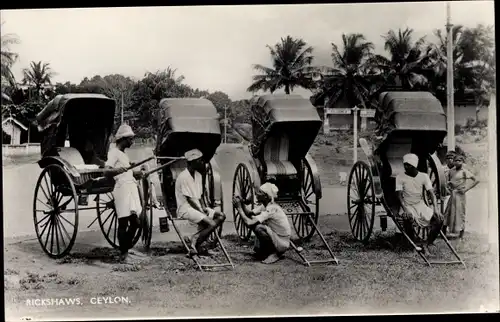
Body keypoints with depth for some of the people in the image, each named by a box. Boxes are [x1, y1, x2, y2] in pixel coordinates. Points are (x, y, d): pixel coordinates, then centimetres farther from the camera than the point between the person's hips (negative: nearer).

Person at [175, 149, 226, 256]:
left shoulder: (198, 175, 10)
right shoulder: (184, 177, -17)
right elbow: (190, 200, -17)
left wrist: (203, 208, -4)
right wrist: (202, 212, -18)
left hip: (197, 206, 9)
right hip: (185, 208, -9)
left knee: (221, 216, -4)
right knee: (212, 224, -24)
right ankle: (194, 245, -8)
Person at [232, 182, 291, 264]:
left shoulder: (271, 209, -26)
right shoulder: (265, 205, 1)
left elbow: (249, 222, -31)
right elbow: (250, 214, 1)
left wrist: (239, 208, -21)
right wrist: (242, 204, -15)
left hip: (283, 243, -9)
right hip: (276, 236, 9)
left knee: (258, 228, -26)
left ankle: (275, 253, -9)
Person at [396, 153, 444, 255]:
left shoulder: (424, 176, 2)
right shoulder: (400, 177, -4)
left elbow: (431, 193, -4)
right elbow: (399, 195, -12)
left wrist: (436, 208, -20)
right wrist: (405, 209, -29)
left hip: (421, 205, 3)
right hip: (407, 206, -3)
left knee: (439, 219, -19)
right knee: (408, 218, -37)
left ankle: (426, 245, -10)